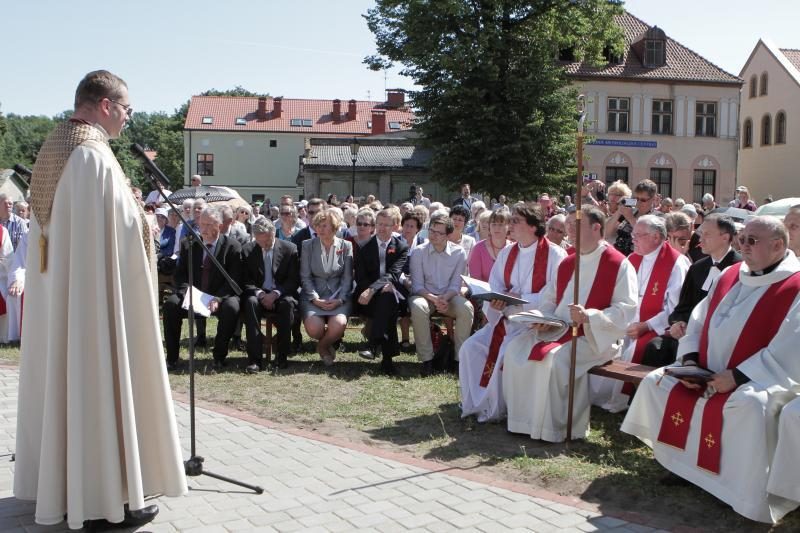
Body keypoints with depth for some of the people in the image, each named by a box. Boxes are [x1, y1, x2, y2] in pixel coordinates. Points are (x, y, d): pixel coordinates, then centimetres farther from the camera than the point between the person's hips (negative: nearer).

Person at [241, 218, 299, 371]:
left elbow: (294, 280, -3)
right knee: (251, 302, -33)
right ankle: (255, 359, -35)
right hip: (258, 295, 1)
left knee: (288, 303, -35)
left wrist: (275, 293, -19)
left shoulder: (290, 249, -1)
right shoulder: (247, 250, 4)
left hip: (281, 296, -1)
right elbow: (245, 281, 3)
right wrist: (259, 293, -17)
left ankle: (282, 356, -25)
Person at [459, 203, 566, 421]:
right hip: (505, 318, 7)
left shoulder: (555, 255, -10)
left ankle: (494, 409, -9)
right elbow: (494, 287, 10)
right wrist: (494, 301, -13)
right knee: (470, 347, -10)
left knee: (507, 352, -28)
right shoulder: (506, 253, 11)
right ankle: (473, 403, 2)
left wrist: (520, 300, -21)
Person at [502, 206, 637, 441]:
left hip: (595, 336, -7)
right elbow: (548, 298, 22)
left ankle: (552, 428, -17)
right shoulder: (567, 263, 16)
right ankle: (524, 419, -6)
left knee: (555, 358, -32)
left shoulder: (619, 265, -6)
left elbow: (626, 309, -14)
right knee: (516, 348, -12)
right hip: (557, 330, 7)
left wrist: (588, 316, -26)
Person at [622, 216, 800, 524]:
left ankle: (750, 500, -23)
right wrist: (689, 360, -4)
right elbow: (699, 320, 12)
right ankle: (676, 463, 9)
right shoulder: (729, 276, 9)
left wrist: (738, 377, -25)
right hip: (707, 374, 8)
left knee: (748, 406, -37)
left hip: (761, 380, -7)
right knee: (656, 382, 1)